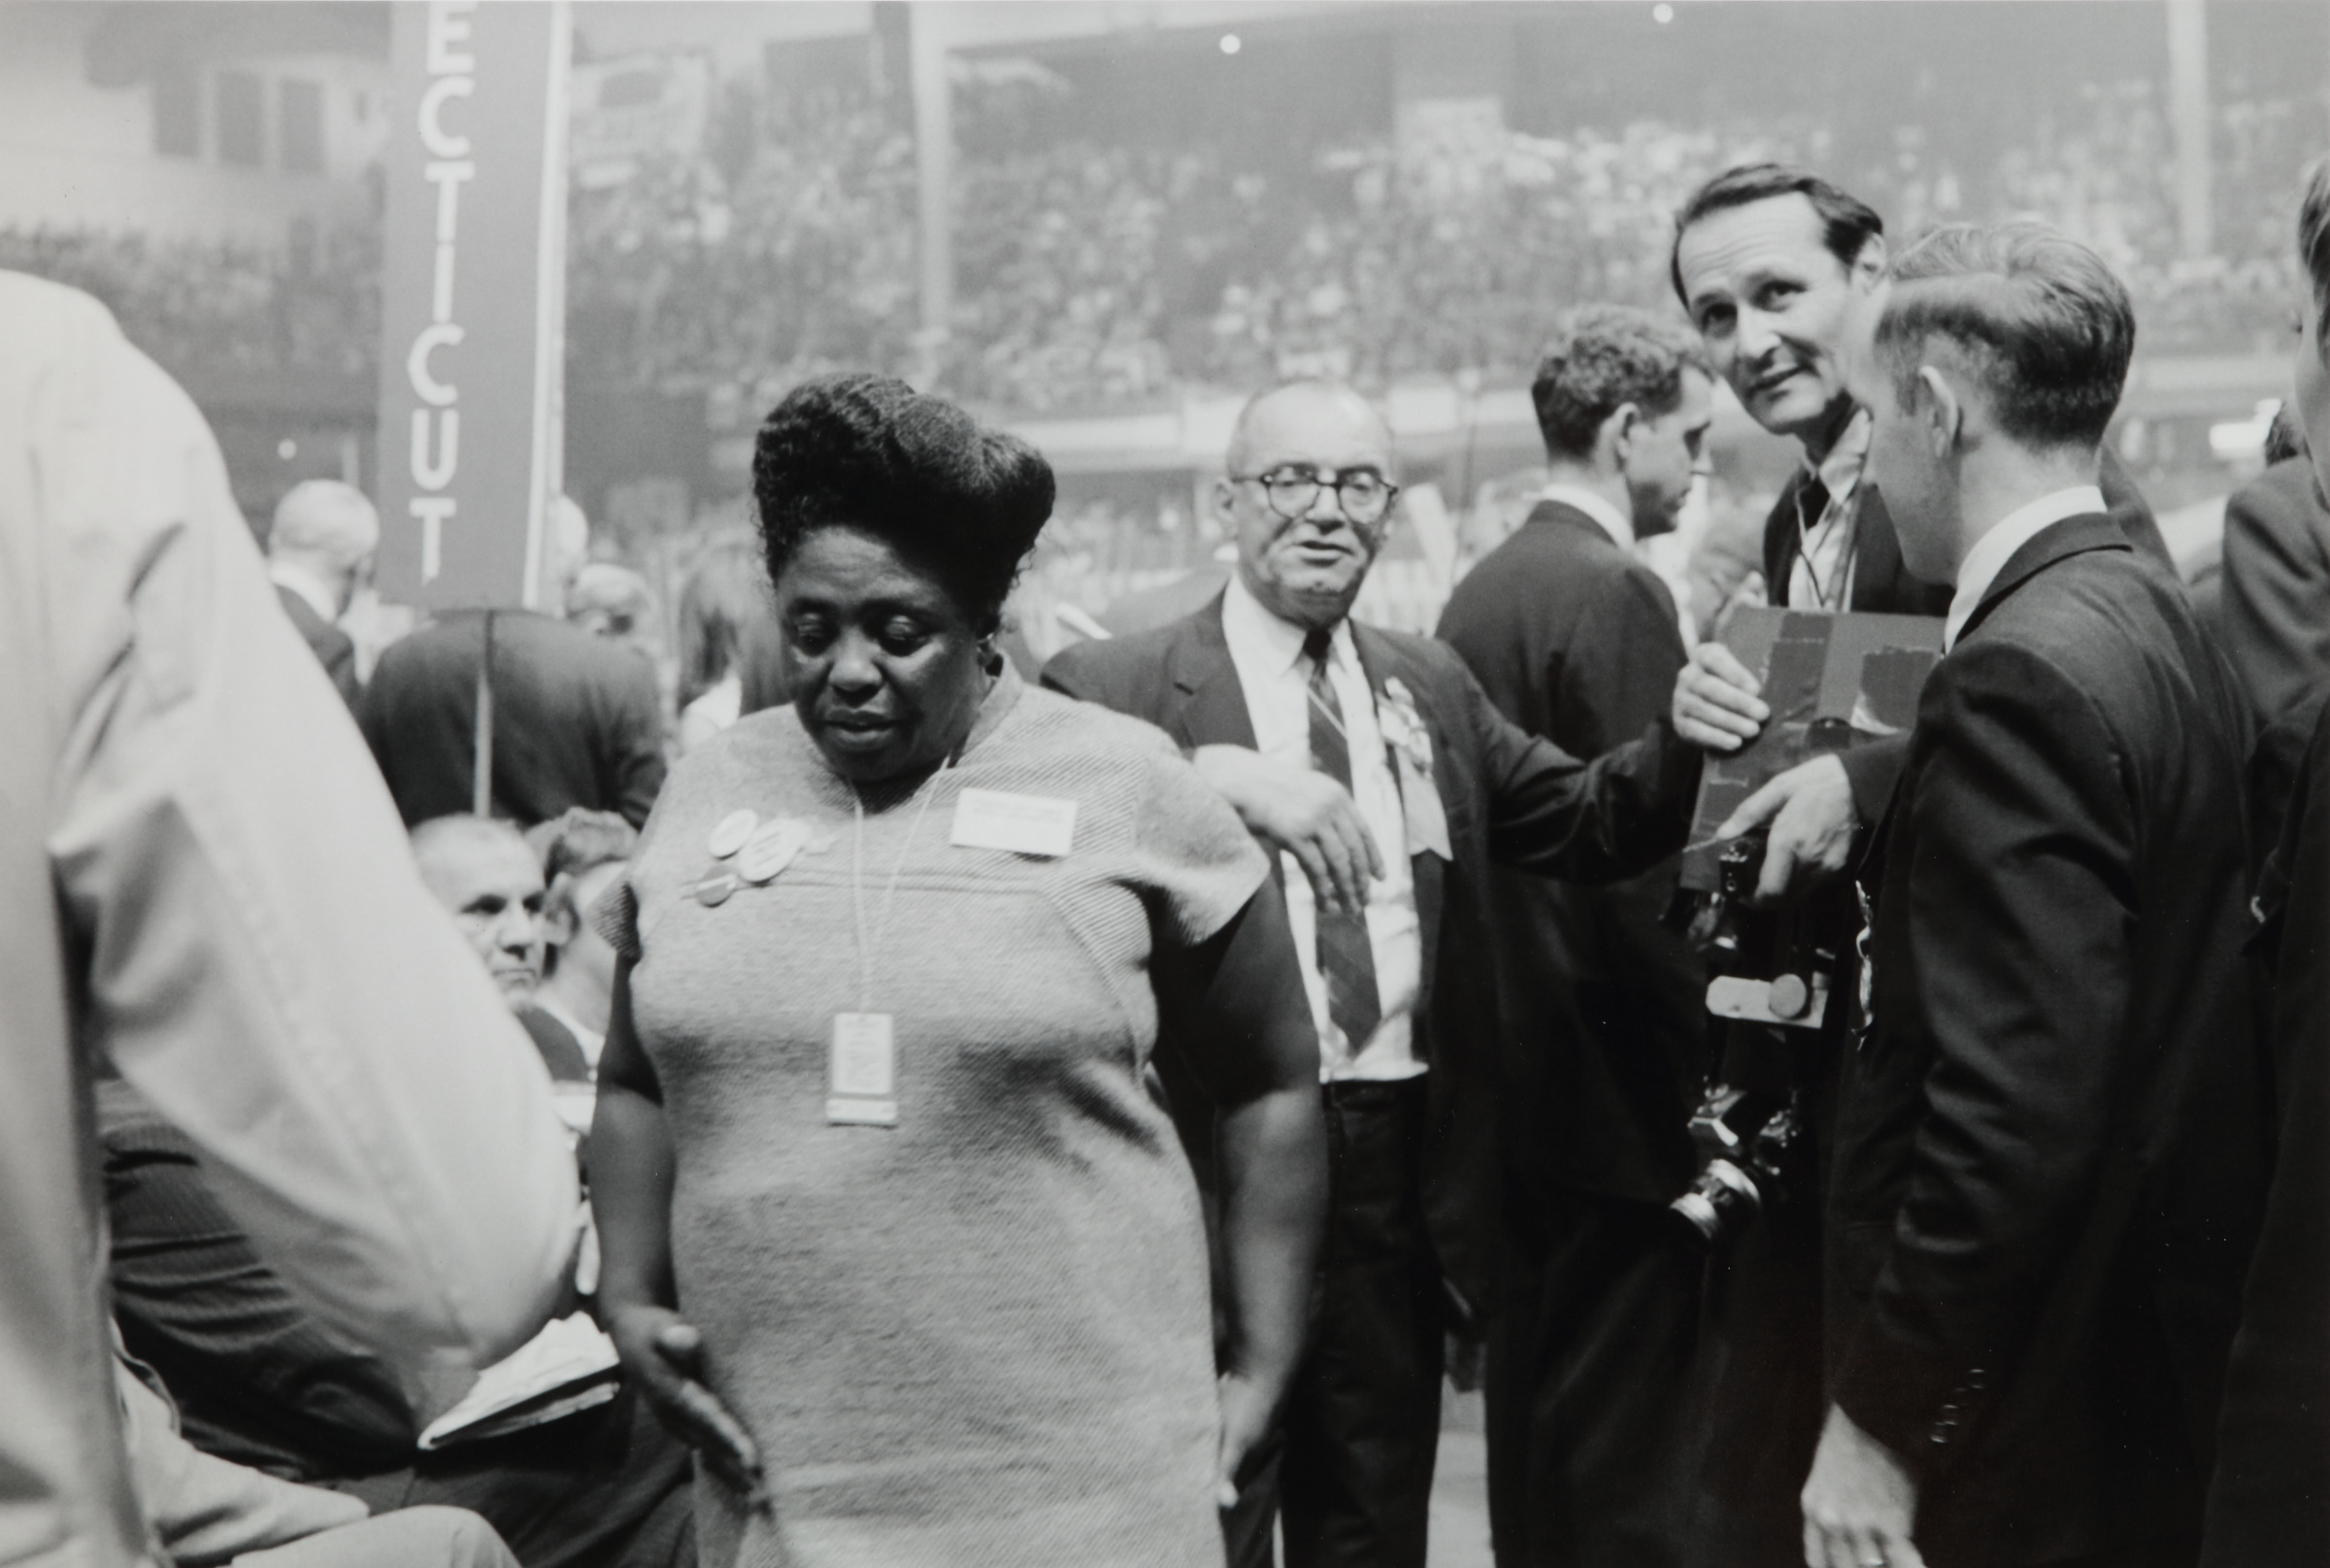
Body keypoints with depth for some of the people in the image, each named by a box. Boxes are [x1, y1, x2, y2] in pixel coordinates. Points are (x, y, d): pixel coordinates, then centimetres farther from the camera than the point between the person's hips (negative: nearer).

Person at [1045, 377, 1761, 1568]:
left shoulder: (1432, 685, 13)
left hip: (1404, 1176, 5)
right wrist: (1212, 778, -32)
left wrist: (1684, 738, -11)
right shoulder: (1112, 687, -6)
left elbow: (1587, 823, 7)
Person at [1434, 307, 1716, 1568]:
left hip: (1514, 1079, 9)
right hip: (1616, 1094, -9)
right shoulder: (1616, 596, -15)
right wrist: (1709, 1075, -12)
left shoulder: (1477, 591, 11)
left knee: (1534, 1425, 16)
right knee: (1634, 1460, -1)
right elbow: (1643, 879, -20)